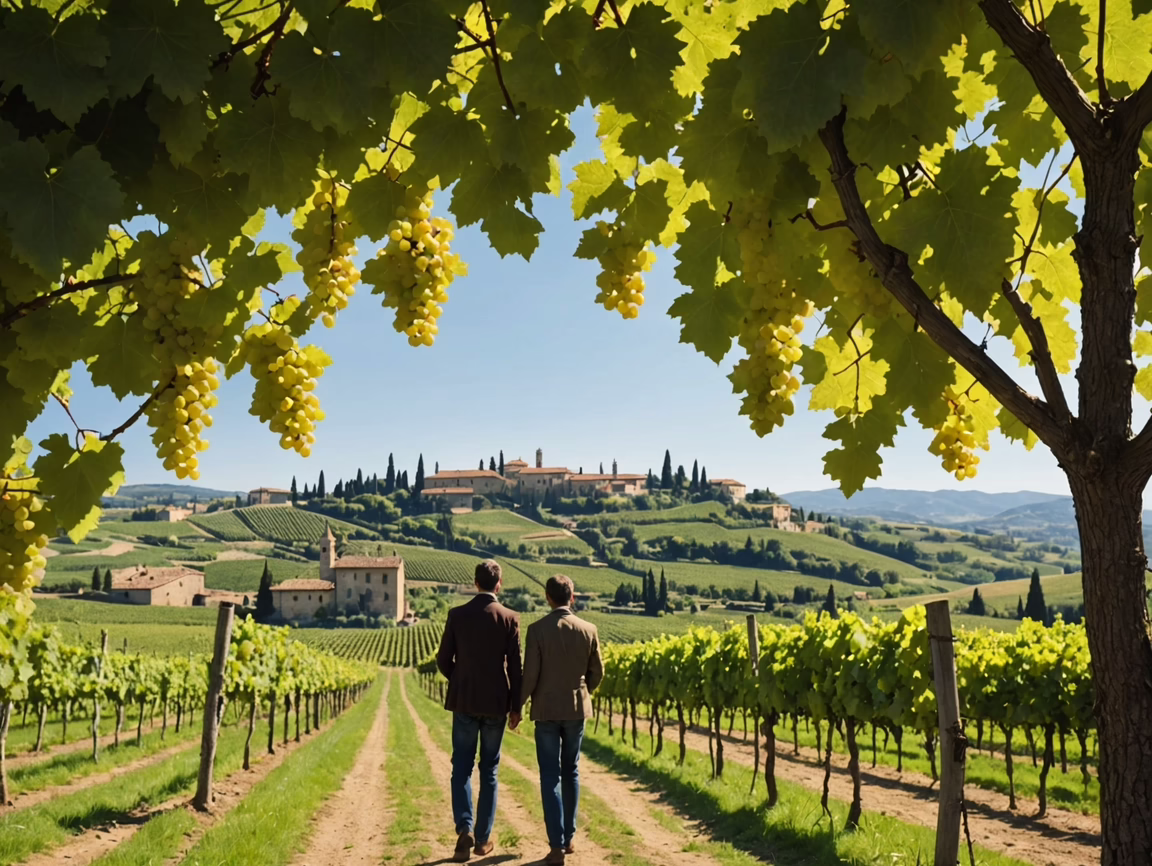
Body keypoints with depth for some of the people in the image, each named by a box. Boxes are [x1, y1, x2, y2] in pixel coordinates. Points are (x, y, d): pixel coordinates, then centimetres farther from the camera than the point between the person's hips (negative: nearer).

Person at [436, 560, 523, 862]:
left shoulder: (457, 615, -4)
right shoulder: (509, 618, -7)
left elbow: (443, 659, 0)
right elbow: (515, 667, -5)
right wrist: (516, 707, 3)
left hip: (464, 701, 0)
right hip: (496, 702, 0)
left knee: (462, 767, 8)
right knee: (489, 770, 10)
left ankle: (464, 829, -9)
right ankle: (483, 838, 15)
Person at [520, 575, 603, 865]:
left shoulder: (537, 629, -12)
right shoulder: (589, 630, -3)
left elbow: (530, 674, -12)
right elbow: (597, 672, 4)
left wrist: (518, 705, 2)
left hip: (546, 710, -3)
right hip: (577, 709, 3)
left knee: (551, 776, 1)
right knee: (571, 773, 17)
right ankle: (569, 838, 24)